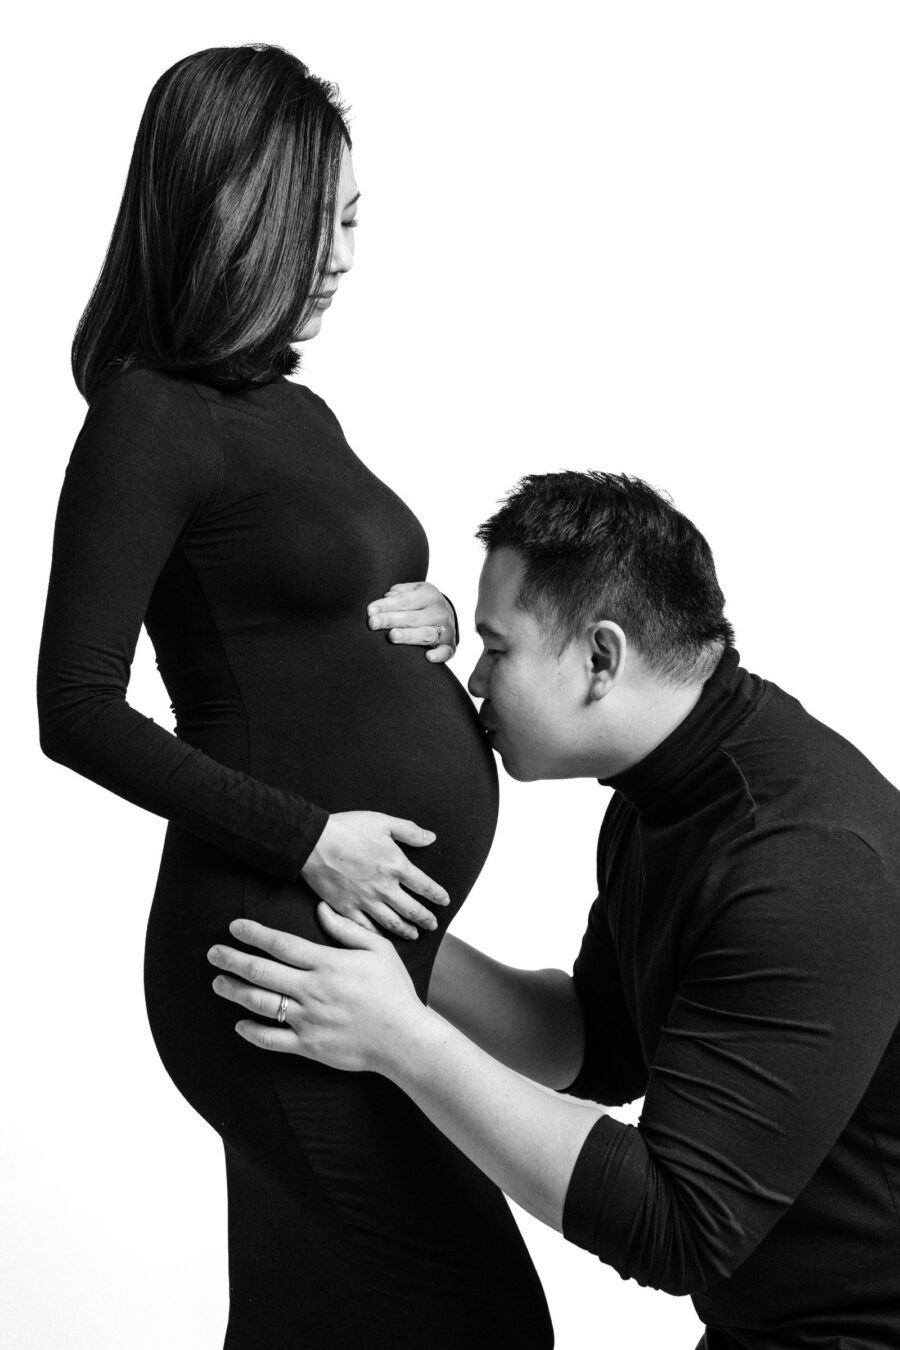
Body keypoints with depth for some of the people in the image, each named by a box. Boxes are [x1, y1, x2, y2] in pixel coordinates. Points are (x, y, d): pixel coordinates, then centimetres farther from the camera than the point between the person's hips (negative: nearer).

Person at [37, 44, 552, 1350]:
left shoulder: (297, 413, 15)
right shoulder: (153, 420, -10)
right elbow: (80, 712, -14)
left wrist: (436, 619, 2)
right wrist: (303, 837, -16)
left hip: (387, 939, 8)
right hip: (292, 948, -8)